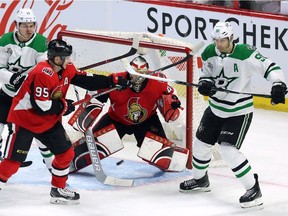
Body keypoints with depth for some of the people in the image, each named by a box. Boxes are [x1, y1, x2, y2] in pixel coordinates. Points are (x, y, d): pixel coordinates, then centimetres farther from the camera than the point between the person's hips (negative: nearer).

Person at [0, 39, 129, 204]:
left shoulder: (67, 70, -1)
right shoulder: (42, 74, -29)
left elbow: (87, 80, 5)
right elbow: (40, 106, -29)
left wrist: (113, 81, -3)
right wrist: (64, 106, -15)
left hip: (49, 121, 9)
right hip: (24, 119, -9)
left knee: (66, 153, 9)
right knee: (14, 160, -13)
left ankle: (58, 190, 23)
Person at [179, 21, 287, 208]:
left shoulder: (245, 53, -23)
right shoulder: (209, 53, -4)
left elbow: (270, 67, -25)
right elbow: (206, 75, 7)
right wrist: (204, 84, -17)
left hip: (239, 112, -7)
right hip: (216, 108, 7)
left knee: (228, 150, -20)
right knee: (201, 143, 18)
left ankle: (254, 190, -11)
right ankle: (200, 180, 45)